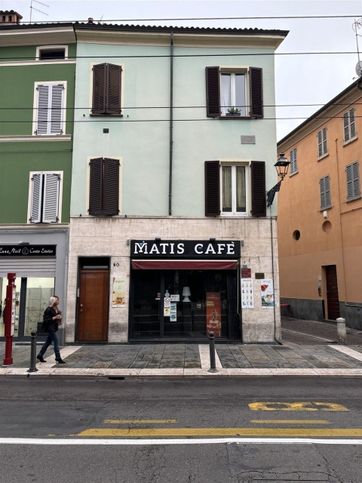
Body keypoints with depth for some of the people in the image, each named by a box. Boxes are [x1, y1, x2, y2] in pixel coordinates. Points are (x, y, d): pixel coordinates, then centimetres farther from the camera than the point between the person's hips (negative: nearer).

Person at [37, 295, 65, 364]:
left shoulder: (56, 309, 11)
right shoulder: (48, 309, -15)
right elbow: (45, 319, -19)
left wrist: (59, 318, 4)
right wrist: (54, 318, -24)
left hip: (54, 328, 9)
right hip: (50, 328, -9)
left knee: (48, 342, 17)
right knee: (56, 343, -8)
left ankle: (40, 356, 29)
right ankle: (58, 358, -4)